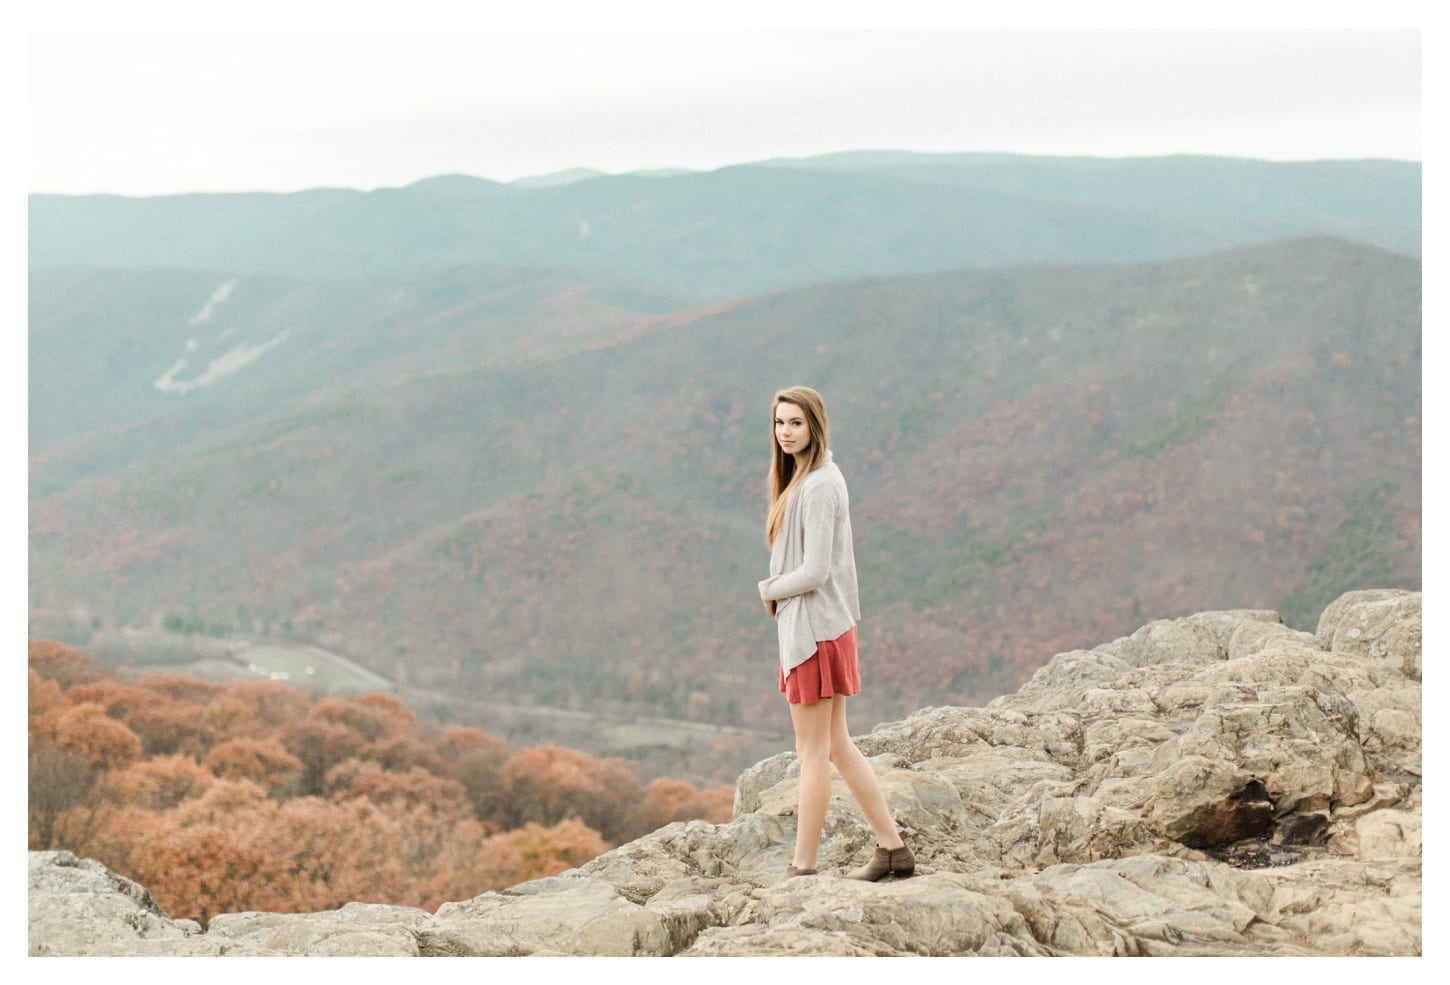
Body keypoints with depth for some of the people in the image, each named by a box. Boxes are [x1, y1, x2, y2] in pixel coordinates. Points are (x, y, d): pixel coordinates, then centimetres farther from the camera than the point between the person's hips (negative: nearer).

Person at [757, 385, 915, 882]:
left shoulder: (817, 487, -18)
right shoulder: (817, 478, 12)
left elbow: (815, 570, -21)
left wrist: (769, 590, -6)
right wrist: (777, 591, 3)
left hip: (814, 627, -10)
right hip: (826, 624, 10)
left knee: (813, 751, -2)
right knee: (837, 746, 14)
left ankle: (803, 867, 5)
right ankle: (892, 847, 19)